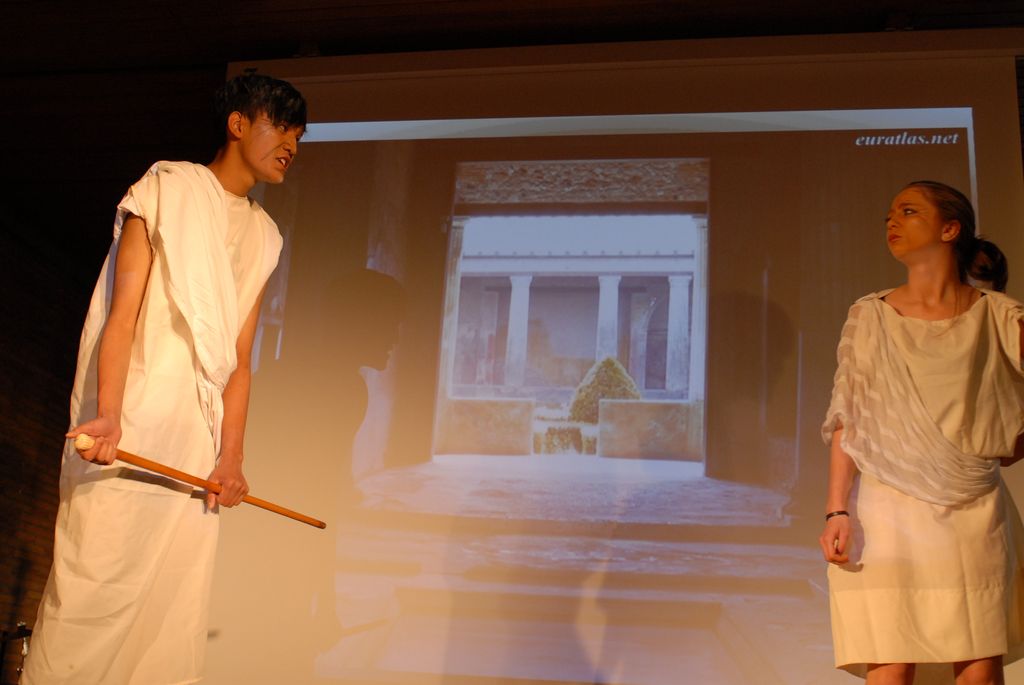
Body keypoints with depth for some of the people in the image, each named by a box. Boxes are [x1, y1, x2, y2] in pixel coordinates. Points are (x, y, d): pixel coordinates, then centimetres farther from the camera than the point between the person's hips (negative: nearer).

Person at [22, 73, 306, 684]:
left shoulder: (262, 236, 17)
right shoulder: (166, 188, 3)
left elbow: (240, 357, 12)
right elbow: (122, 313, -7)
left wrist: (231, 456, 1)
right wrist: (107, 416, -21)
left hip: (199, 437, 5)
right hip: (131, 422, -5)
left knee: (178, 601, 3)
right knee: (96, 582, -6)